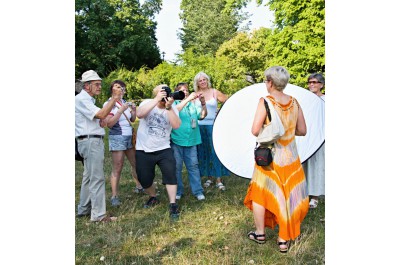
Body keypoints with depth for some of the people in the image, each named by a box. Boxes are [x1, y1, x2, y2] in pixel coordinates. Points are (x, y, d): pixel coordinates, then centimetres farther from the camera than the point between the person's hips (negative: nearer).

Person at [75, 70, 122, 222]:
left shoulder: (87, 99, 20)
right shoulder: (81, 99, -13)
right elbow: (100, 115, -25)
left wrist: (104, 117, 11)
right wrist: (114, 98, -24)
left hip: (92, 141, 11)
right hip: (91, 141, -11)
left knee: (89, 177, 15)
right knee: (97, 178, -9)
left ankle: (84, 209, 24)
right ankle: (98, 214, -5)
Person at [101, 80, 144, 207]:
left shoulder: (125, 102, 7)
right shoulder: (108, 104, -9)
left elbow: (132, 119, 13)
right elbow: (109, 124, -18)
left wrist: (134, 109, -5)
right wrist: (121, 111, -23)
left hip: (130, 137, 6)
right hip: (117, 138, -6)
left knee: (136, 163, 14)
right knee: (117, 168, -5)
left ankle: (139, 186, 30)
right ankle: (114, 196, 1)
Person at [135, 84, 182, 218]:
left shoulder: (172, 108, -2)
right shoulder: (147, 103, -6)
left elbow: (176, 125, -19)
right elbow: (139, 114, -29)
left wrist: (169, 107, -27)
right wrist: (157, 100, -32)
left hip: (163, 149, 0)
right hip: (143, 150, 0)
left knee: (170, 174, -15)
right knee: (144, 179, 8)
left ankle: (173, 205, -2)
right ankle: (153, 197, 37)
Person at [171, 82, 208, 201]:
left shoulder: (193, 104, 10)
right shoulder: (174, 103, 2)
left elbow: (202, 115, 3)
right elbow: (175, 110, -19)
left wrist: (203, 103, -14)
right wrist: (188, 99, -26)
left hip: (191, 141, 2)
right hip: (177, 141, -2)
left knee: (193, 166, 5)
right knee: (176, 166, 5)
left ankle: (197, 191, 11)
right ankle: (177, 191, 18)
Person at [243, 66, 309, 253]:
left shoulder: (265, 101, -14)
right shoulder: (294, 102, -1)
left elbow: (255, 131, -20)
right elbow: (302, 131, 4)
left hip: (269, 155, -3)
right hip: (290, 156, 4)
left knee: (260, 193, 15)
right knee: (288, 194, 12)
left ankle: (260, 233, 28)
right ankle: (284, 239, 21)